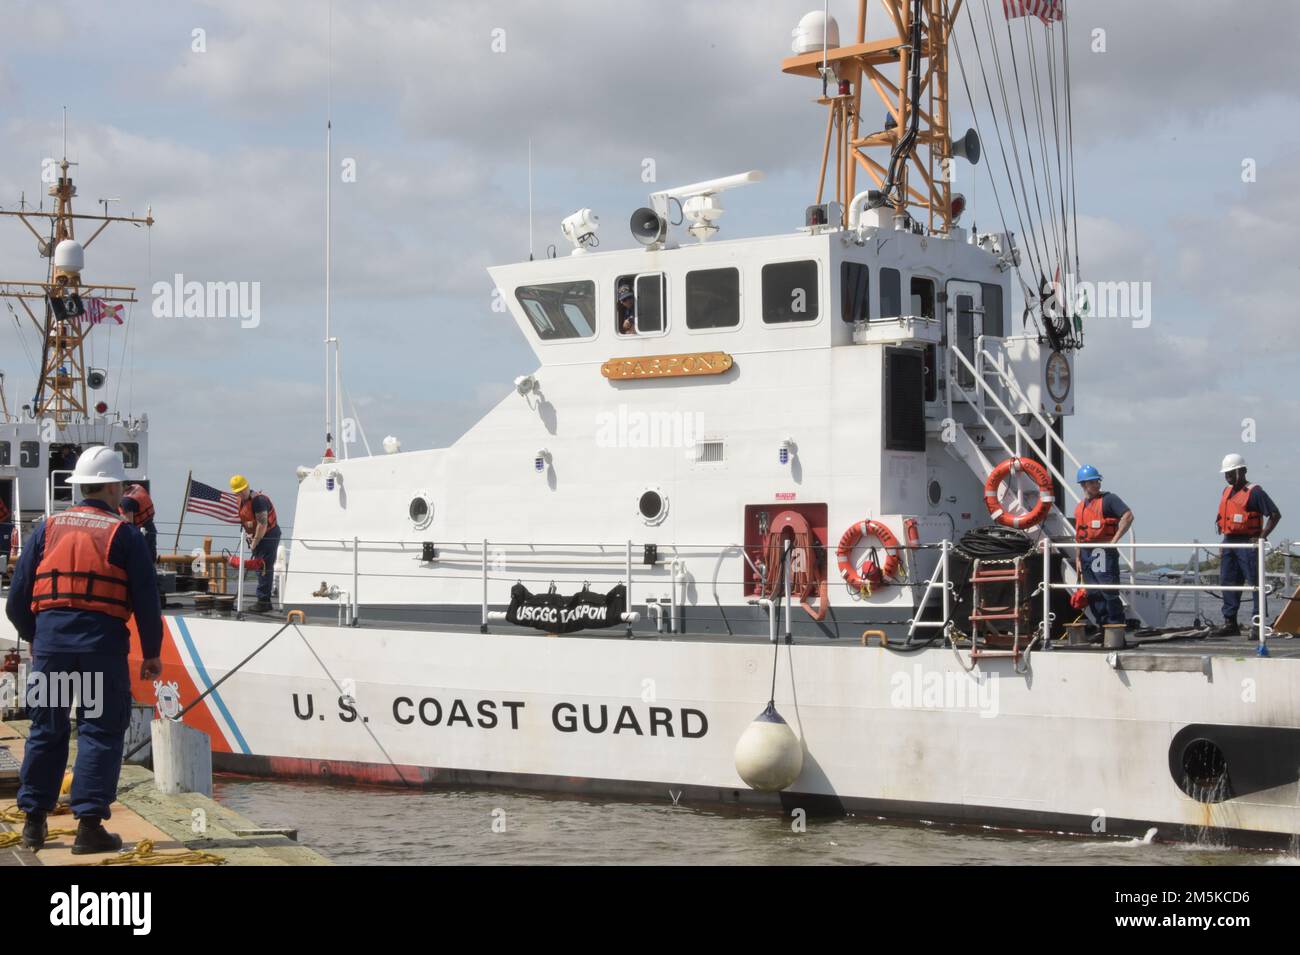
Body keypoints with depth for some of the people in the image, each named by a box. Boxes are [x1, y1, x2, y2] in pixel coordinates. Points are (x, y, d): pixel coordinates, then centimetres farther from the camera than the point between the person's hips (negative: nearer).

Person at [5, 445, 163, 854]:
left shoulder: (48, 528, 10)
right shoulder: (124, 533, 0)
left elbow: (17, 597, 10)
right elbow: (146, 599, -2)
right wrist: (151, 652, 8)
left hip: (50, 639, 4)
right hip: (103, 641, -4)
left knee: (46, 731, 15)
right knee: (100, 732, 2)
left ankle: (34, 821, 20)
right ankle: (89, 825, -1)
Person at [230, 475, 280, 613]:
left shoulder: (258, 500, -23)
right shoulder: (240, 500, 5)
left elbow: (262, 525, -24)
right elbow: (244, 520, 19)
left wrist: (255, 542, -15)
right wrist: (248, 535, 5)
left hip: (269, 535, -10)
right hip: (256, 536, 10)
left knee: (264, 568, -11)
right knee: (259, 567, 12)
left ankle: (263, 601, -10)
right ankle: (265, 601, 19)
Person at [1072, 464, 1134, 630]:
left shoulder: (1108, 499, -3)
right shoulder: (1079, 507, 18)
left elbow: (1128, 516, -14)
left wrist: (1114, 540, -16)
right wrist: (1078, 558, 17)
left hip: (1103, 551, -7)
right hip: (1086, 553, 7)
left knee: (1109, 591, -11)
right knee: (1093, 594, 7)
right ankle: (1103, 627, 13)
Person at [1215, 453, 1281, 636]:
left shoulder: (1254, 492, -9)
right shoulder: (1227, 492, 16)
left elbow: (1275, 514, -10)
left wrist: (1262, 537, -15)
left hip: (1247, 544, -8)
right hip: (1229, 543, 8)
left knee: (1255, 583, -4)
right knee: (1227, 582, 6)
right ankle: (1230, 623, 10)